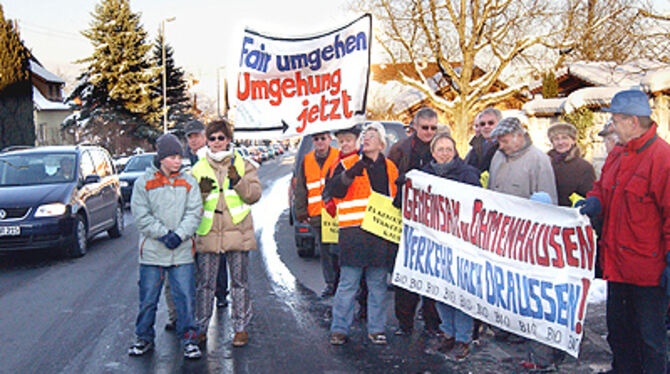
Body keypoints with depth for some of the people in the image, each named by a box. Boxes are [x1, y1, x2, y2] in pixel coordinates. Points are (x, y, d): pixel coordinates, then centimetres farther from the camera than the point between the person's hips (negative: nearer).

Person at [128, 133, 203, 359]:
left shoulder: (189, 183, 6)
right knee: (148, 299, 8)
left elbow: (194, 214, 0)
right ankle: (144, 338, 24)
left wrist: (179, 235, -15)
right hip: (151, 252, 0)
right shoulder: (143, 183, 2)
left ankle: (189, 340, 11)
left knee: (185, 297, 0)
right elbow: (141, 215, -4)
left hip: (182, 252, 0)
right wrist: (163, 234, -14)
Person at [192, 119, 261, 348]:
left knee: (239, 282, 5)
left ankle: (241, 328, 14)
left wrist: (238, 181, -18)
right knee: (204, 283, 4)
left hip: (237, 232, -1)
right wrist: (201, 192, -13)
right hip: (207, 233, 1)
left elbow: (254, 194, -2)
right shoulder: (198, 169, 10)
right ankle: (201, 328, 15)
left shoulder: (243, 165, 7)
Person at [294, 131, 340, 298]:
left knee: (336, 250, -7)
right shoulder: (307, 161, 12)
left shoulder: (339, 158, 1)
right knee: (324, 251, 9)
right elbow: (300, 189, 14)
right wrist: (301, 212, 7)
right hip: (316, 215, 4)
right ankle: (330, 284, 19)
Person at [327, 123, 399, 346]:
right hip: (354, 232, -3)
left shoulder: (390, 168, 16)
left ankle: (376, 329, 17)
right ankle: (339, 329, 6)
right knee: (348, 283, -2)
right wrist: (349, 174, -24)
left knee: (378, 283, 8)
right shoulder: (348, 164, 6)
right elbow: (335, 191, -9)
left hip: (381, 234, 3)